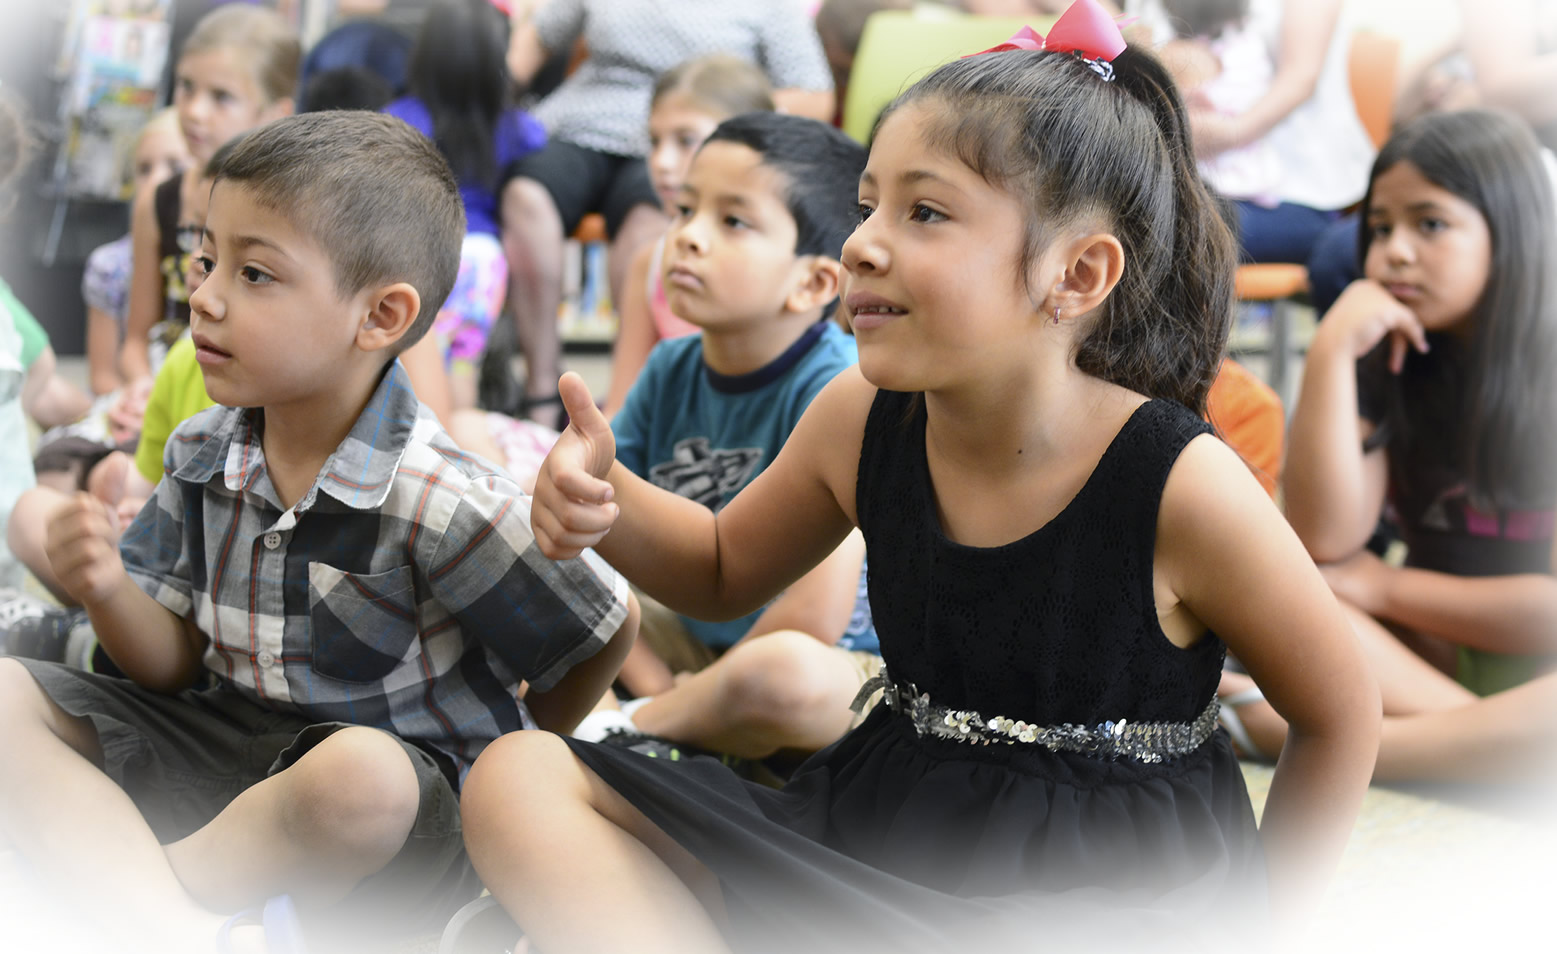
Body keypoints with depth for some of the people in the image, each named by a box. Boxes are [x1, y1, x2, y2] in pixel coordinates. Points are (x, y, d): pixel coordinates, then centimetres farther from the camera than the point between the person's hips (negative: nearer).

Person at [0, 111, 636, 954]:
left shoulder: (443, 503, -21)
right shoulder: (201, 455, 0)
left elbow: (609, 629, -9)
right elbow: (173, 662, 5)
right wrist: (107, 592, -16)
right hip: (226, 746, 7)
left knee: (360, 776, -42)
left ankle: (114, 871, -13)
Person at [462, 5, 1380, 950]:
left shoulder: (1177, 482, -17)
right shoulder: (861, 419, -2)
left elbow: (1341, 712, -2)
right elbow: (725, 571, 18)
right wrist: (603, 498, -3)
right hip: (874, 838, 6)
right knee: (519, 778, -10)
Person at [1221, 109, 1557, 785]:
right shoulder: (1391, 363, 6)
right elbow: (1324, 540, -8)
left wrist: (1384, 586, -5)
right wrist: (1331, 351, -12)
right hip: (1436, 655, 5)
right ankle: (1487, 741, -32)